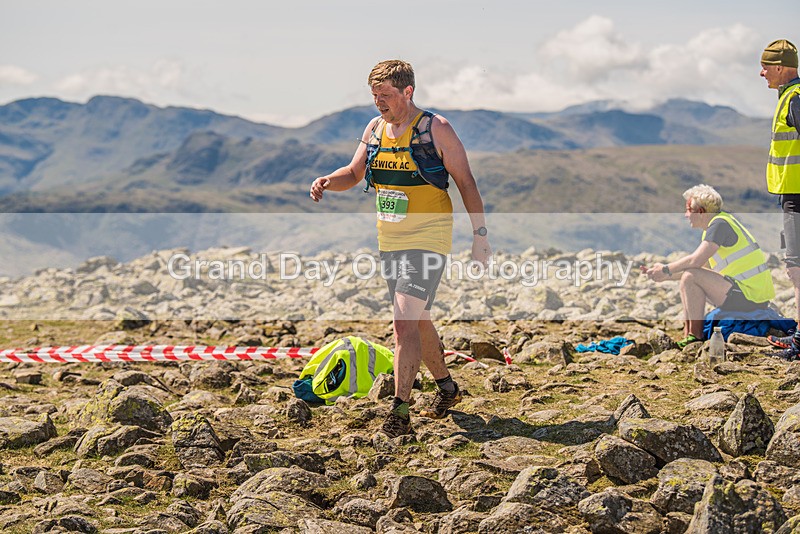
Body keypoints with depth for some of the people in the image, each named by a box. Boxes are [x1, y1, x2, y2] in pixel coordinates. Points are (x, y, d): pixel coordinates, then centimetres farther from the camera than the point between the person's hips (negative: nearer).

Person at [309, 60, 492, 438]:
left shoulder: (436, 129, -9)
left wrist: (480, 234, -7)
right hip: (389, 241, 7)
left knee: (405, 321, -17)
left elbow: (465, 183, -5)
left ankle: (399, 412, -18)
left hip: (427, 240, -7)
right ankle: (446, 386, 36)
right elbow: (354, 173, 16)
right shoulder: (375, 129, 7)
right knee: (416, 321, 17)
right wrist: (327, 182, -6)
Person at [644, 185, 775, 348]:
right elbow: (701, 266, 19)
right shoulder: (713, 226, 17)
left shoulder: (720, 224, -14)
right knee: (689, 276, 19)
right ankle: (686, 334, 11)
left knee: (691, 277, -18)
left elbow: (696, 261, -22)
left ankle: (696, 336, -12)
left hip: (749, 296, -11)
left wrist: (666, 270, -8)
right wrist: (665, 276, 13)